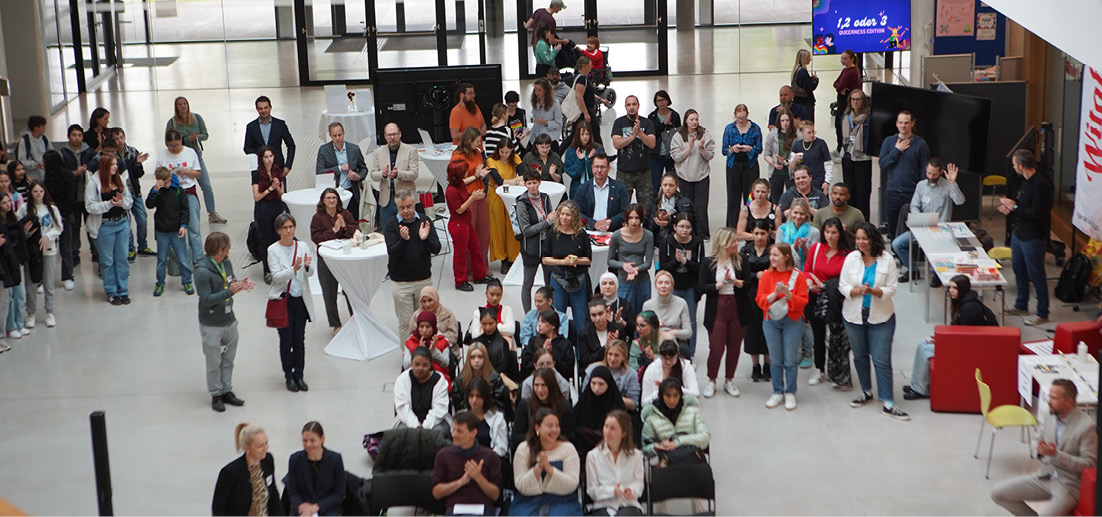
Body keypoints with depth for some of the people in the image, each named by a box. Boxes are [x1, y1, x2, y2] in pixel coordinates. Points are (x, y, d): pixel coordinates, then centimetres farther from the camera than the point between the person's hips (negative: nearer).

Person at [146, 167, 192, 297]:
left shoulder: (178, 190, -2)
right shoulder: (156, 191, -1)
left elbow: (185, 209, 2)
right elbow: (149, 205, -14)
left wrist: (184, 225, -7)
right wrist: (155, 191, -24)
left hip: (177, 230, -1)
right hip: (161, 231, 1)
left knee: (182, 258, 3)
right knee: (161, 259, 8)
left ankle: (187, 282, 16)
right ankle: (160, 284, 21)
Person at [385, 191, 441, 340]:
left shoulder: (424, 222, 0)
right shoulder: (391, 225, -5)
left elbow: (436, 249, -5)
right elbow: (392, 252, -15)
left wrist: (425, 239, -26)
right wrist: (403, 240, -34)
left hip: (424, 280, 2)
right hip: (401, 282, -2)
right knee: (405, 323, 3)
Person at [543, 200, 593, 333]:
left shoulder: (581, 235, -2)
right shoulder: (552, 234, 0)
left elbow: (589, 260, 3)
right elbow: (545, 259, 1)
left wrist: (577, 260, -16)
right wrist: (562, 261, -12)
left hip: (579, 281, 0)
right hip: (558, 280, 0)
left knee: (580, 319, 4)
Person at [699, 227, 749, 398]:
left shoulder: (739, 261, 4)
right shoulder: (708, 262, -3)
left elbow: (748, 284, 6)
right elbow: (702, 287, -7)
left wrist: (738, 283, -15)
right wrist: (720, 284, -17)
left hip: (737, 310, 3)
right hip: (717, 310, -3)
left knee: (734, 347, 7)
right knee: (716, 349, -3)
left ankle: (729, 380, 23)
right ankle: (711, 381, 15)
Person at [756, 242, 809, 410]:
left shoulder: (798, 275, -5)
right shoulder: (766, 275, 2)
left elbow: (803, 301, -8)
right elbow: (760, 300, -2)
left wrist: (787, 293, -22)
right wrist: (775, 294, -19)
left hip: (792, 322, -2)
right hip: (771, 322, 2)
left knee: (791, 360, 1)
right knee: (775, 360, 6)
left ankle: (790, 393, 13)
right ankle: (777, 392, 18)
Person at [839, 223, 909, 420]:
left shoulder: (887, 260, -7)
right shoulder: (851, 258, -3)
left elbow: (891, 289, -7)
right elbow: (842, 286, -3)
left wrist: (874, 291, -26)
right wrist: (857, 291, -22)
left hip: (881, 317, -3)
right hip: (854, 315, 3)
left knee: (882, 360, -6)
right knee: (860, 356, 15)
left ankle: (888, 403, -4)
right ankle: (866, 392, 34)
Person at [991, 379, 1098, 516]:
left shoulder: (1086, 426, -17)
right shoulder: (1051, 417, 5)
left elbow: (1089, 463, -17)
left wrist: (1056, 455, -25)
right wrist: (1041, 449, -4)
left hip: (1069, 484, -7)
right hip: (1044, 476, 7)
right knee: (998, 493, 1)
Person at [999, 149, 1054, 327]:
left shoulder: (1040, 184, -21)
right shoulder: (1026, 182, 9)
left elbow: (1036, 212, -26)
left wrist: (1014, 207, -18)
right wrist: (1009, 208, -1)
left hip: (1033, 238, -10)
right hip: (1019, 234, 10)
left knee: (1036, 276, -2)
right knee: (1020, 272, 20)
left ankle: (1042, 313, 7)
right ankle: (1021, 306, 34)